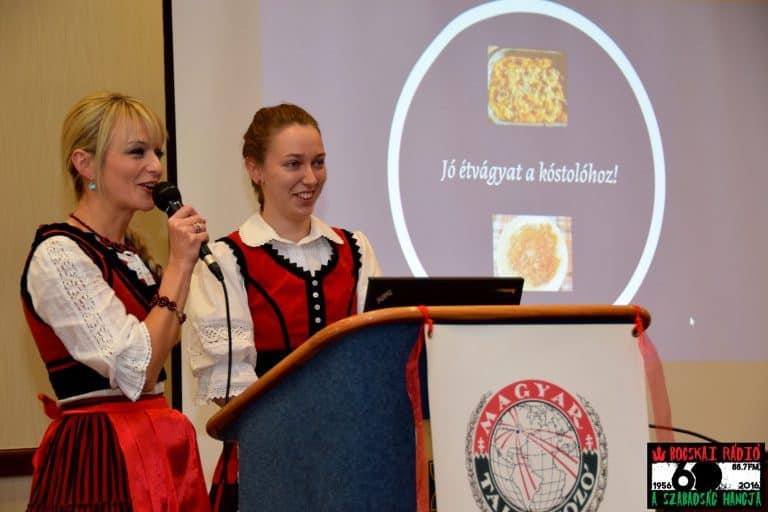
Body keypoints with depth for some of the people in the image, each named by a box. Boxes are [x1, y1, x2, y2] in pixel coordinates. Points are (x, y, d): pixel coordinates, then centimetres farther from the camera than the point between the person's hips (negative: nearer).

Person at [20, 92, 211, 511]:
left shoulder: (130, 253, 15)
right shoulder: (59, 256, -13)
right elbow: (137, 372, -21)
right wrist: (179, 266, -16)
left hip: (157, 452, 9)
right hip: (100, 460, -9)